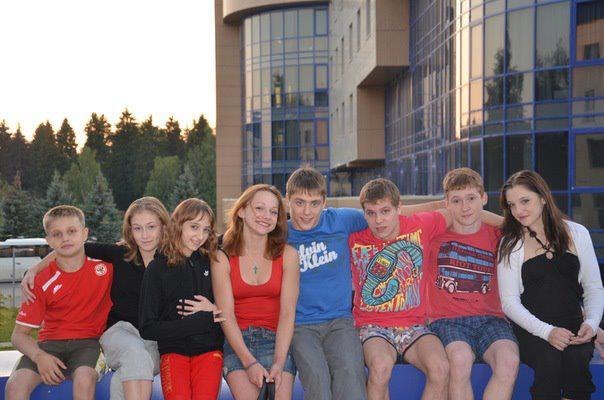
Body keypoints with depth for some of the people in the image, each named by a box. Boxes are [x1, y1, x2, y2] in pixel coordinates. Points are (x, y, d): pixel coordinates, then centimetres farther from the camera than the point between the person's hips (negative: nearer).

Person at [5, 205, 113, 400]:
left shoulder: (105, 265, -3)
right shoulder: (42, 281, -4)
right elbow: (19, 334, -3)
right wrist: (39, 357, -23)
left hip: (88, 341, -1)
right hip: (50, 342, 1)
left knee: (84, 379, -35)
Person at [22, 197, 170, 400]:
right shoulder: (119, 254, 3)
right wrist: (33, 270, 4)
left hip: (157, 340, 0)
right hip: (120, 331, 0)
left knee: (122, 382, -35)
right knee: (135, 352, -39)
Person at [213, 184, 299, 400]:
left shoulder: (287, 255, 4)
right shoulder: (223, 258, 2)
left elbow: (288, 312, -3)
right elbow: (226, 315, -4)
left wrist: (279, 362, -15)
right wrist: (249, 362, -16)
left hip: (276, 340, 1)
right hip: (237, 341, -1)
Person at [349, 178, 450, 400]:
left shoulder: (420, 225, 0)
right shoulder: (354, 239, 0)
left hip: (414, 325, 1)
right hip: (373, 326, -1)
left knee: (440, 368, -27)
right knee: (381, 366, -34)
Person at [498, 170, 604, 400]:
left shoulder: (576, 233, 10)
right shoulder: (510, 244, 4)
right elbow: (509, 302, -2)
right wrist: (547, 331, -17)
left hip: (573, 327, 1)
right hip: (530, 328, -1)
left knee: (576, 359, -30)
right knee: (549, 358, -31)